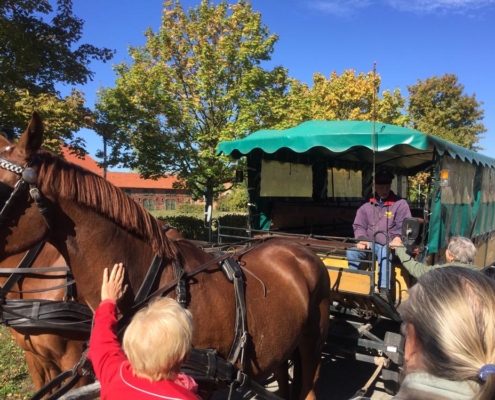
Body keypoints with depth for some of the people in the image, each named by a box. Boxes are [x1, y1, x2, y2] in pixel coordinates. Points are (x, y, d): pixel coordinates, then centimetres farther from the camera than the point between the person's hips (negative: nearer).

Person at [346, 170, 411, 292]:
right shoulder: (367, 206, 11)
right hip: (370, 244, 4)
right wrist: (362, 239, -9)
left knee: (384, 254, -37)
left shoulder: (400, 204, 3)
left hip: (389, 246, -3)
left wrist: (398, 237, -24)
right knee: (351, 252, -22)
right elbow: (359, 226, 11)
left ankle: (384, 290, -38)